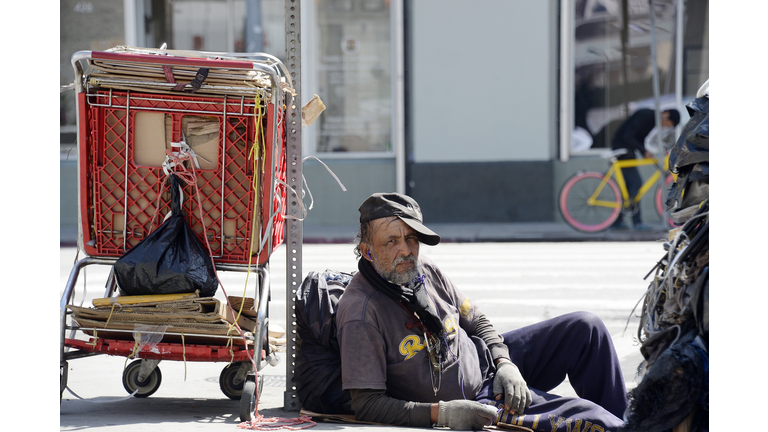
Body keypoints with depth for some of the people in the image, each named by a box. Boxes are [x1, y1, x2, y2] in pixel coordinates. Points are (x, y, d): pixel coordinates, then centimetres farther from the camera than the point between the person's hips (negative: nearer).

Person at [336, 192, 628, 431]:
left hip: (487, 364, 8)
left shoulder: (425, 272, -2)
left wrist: (504, 363, -6)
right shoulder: (360, 314, -25)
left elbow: (476, 322, 13)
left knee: (585, 327, 5)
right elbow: (366, 405, -27)